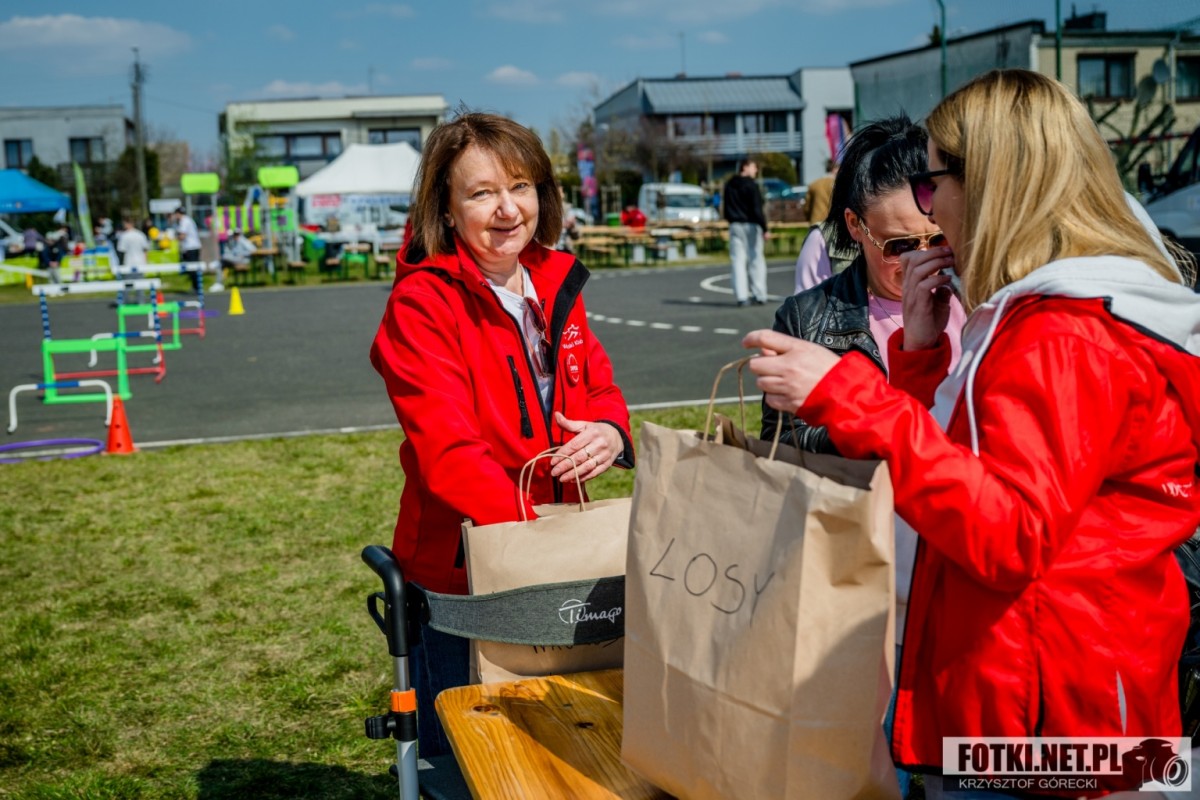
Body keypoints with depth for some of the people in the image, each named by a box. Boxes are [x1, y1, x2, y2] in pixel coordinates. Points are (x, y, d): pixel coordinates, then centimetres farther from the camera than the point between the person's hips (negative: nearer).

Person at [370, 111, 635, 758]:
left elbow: (597, 383, 12)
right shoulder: (420, 304, -16)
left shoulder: (554, 283, 4)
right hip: (459, 571, -6)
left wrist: (609, 430, -12)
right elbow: (449, 452, -23)